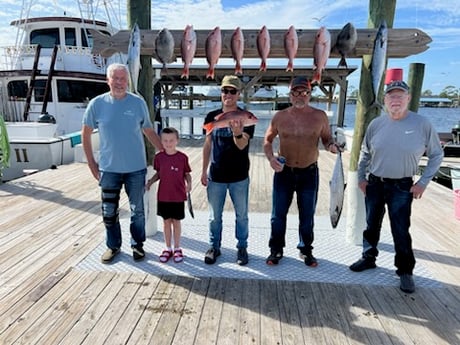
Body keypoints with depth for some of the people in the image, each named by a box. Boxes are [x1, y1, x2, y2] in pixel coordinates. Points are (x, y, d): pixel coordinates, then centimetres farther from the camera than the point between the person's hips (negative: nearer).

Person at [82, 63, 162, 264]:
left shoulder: (138, 103, -2)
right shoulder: (97, 104, -2)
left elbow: (149, 131, 8)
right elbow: (86, 134, 7)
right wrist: (91, 163, 3)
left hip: (136, 168, 0)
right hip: (108, 168, 1)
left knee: (137, 210, 11)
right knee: (109, 211, 11)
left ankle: (137, 245, 29)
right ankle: (113, 246, 31)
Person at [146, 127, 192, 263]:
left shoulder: (183, 157, -8)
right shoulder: (159, 157, -2)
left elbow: (187, 174, 0)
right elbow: (158, 173, 9)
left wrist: (189, 183, -18)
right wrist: (150, 182, -6)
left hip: (178, 196, -2)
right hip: (163, 196, 2)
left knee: (176, 222, 10)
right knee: (166, 222, 13)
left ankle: (177, 248, 26)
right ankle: (168, 248, 27)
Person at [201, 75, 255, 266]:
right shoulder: (212, 116, 2)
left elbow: (242, 145, -17)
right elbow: (208, 144, 8)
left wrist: (237, 132, -39)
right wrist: (204, 170, 6)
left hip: (239, 177, -2)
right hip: (216, 176, 2)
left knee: (241, 215, 12)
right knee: (214, 216, 13)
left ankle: (242, 247, 29)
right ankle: (214, 246, 31)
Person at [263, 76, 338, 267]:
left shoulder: (319, 116, -3)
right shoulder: (280, 116, -2)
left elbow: (326, 138, 8)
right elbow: (268, 139, 7)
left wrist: (331, 145, -16)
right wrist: (271, 158, -10)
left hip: (309, 173, 0)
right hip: (284, 172, 0)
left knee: (307, 216, 13)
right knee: (278, 214, 8)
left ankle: (306, 250, 32)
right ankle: (276, 249, 25)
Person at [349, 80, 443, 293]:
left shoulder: (422, 124, -9)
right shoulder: (376, 124, -2)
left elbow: (436, 155, 1)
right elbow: (365, 153, 10)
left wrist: (423, 183, -4)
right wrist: (361, 177, 7)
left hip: (402, 187, -3)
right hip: (374, 184, 3)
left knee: (401, 231, 0)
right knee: (371, 225, 15)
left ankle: (405, 271, 18)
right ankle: (369, 258, 34)